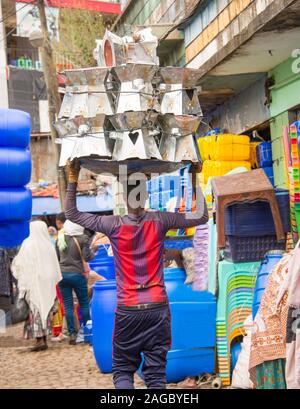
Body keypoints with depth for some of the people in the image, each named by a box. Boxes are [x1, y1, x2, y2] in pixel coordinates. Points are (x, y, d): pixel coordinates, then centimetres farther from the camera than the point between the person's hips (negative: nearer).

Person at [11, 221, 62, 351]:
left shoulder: (28, 244, -6)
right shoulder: (49, 245, 4)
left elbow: (19, 263, -4)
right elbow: (55, 266, 8)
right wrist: (54, 283, 16)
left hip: (33, 282, -4)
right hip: (48, 283, 4)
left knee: (35, 311, -2)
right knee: (46, 309, 11)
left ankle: (40, 340, -11)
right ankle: (44, 339, 12)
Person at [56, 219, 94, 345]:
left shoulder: (60, 238, 1)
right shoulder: (83, 239, -10)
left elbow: (56, 257, 8)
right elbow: (87, 257, -12)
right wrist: (92, 252, 8)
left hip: (62, 274, 3)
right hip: (77, 274, -3)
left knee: (68, 305, 5)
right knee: (84, 303, 12)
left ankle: (72, 334, 5)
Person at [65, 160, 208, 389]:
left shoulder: (114, 225, -8)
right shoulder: (159, 221, -5)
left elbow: (72, 213, 3)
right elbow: (202, 217, 5)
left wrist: (73, 180, 5)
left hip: (127, 310, -1)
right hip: (157, 308, 1)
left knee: (122, 370, 11)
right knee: (156, 373, 6)